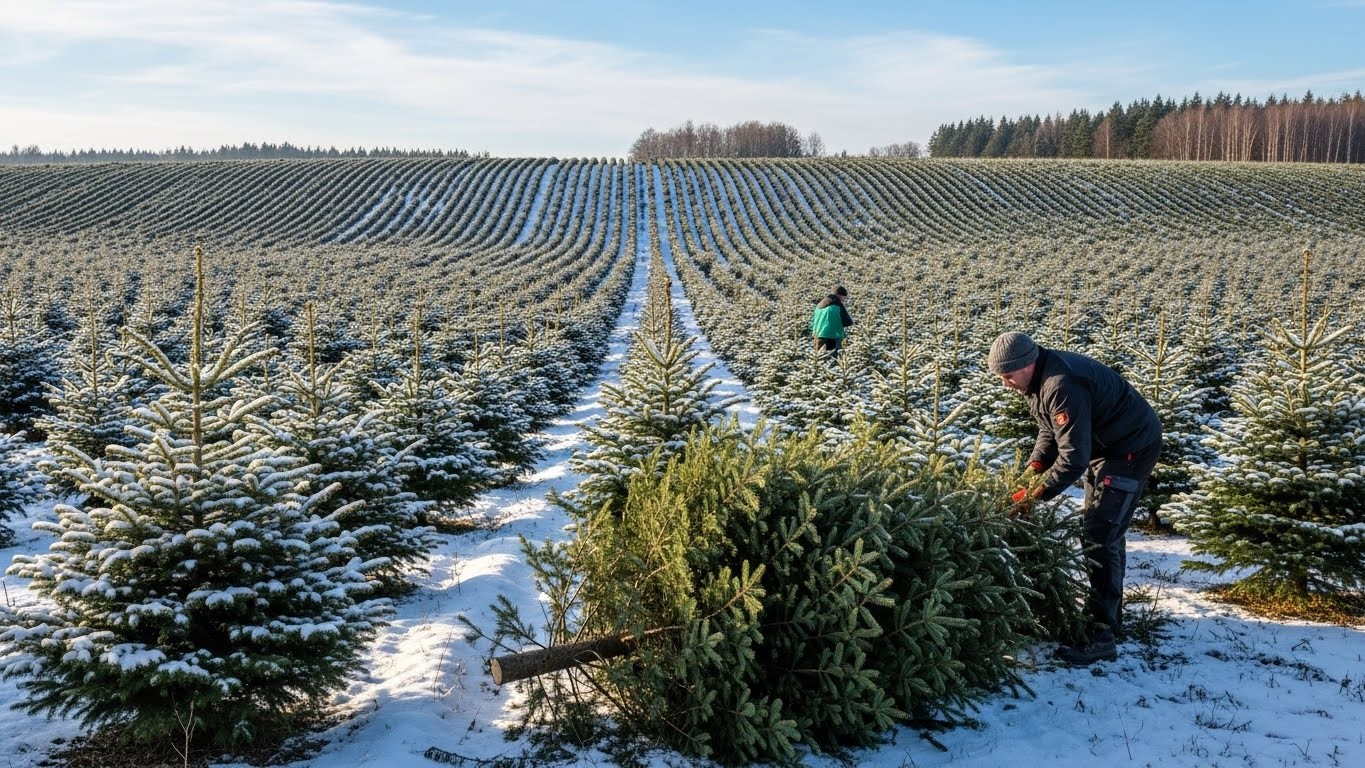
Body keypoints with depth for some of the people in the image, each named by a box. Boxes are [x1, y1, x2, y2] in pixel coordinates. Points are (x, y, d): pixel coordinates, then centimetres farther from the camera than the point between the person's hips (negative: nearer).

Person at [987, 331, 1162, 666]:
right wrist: (1033, 468, -3)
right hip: (1105, 446, 11)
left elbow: (1073, 459, -33)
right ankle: (1108, 609, 35)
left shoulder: (1062, 387, -33)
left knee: (1101, 538, -14)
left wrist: (1035, 494, -27)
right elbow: (1050, 429, 11)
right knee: (1102, 530, 20)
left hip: (1132, 449, -11)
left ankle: (1102, 637, -13)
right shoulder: (1040, 378, -1)